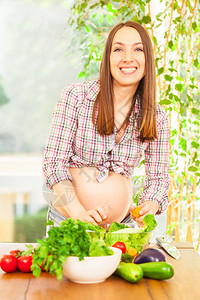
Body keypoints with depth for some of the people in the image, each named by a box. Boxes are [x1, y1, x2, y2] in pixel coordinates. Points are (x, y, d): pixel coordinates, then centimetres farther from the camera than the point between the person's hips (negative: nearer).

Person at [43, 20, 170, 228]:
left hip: (121, 225, 3)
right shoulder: (75, 96, -8)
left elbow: (158, 177, 6)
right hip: (67, 219, -2)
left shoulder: (156, 118, 1)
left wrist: (149, 208, -16)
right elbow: (54, 162, -8)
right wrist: (79, 213, -20)